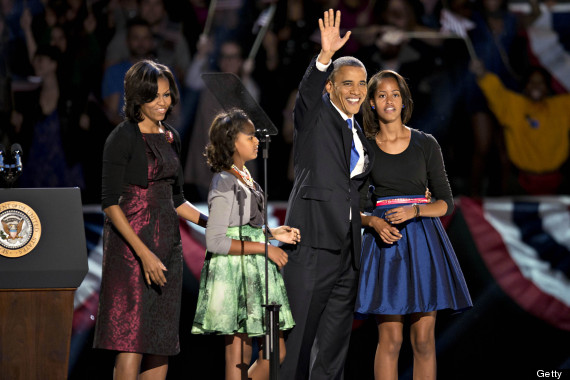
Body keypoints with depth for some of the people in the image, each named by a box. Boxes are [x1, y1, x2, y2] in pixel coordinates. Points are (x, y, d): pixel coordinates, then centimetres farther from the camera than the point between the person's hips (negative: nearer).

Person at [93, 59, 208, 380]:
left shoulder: (171, 138, 14)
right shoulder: (123, 138, -8)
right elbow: (110, 202, -13)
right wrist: (143, 252, -20)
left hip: (167, 243, 7)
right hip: (131, 244, -7)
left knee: (163, 344, 5)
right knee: (132, 341, -10)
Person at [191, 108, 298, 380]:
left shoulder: (244, 178, 14)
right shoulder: (224, 184, -13)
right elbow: (216, 241, -19)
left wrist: (272, 233, 7)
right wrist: (264, 248, -18)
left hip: (255, 272, 9)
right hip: (233, 273, -9)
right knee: (239, 357, -4)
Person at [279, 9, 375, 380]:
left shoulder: (360, 133, 19)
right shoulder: (315, 117, -2)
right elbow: (308, 93, -25)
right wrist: (325, 57, -42)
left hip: (347, 248, 7)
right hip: (313, 242, -7)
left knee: (335, 343, 10)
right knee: (298, 335, -7)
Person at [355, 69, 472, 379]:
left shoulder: (425, 144, 7)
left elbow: (446, 202, 6)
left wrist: (414, 211, -12)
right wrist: (375, 222, -13)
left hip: (423, 240, 1)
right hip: (385, 240, -1)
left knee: (424, 340, -2)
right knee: (390, 339, -7)